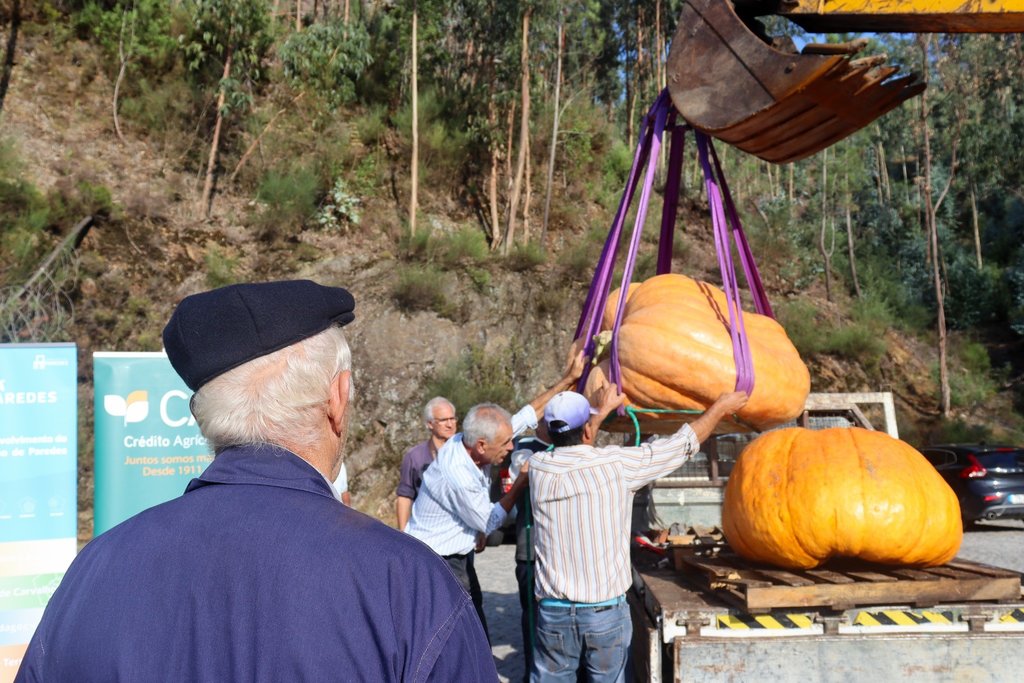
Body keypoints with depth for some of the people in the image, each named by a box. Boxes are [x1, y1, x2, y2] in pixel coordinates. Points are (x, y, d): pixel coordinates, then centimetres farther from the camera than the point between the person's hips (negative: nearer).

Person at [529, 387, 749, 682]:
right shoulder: (616, 463, -11)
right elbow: (681, 444, 2)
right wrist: (720, 408, 17)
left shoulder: (538, 467, -4)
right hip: (606, 611, -2)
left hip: (554, 612, 2)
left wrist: (602, 411, 33)